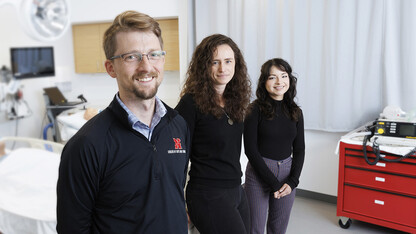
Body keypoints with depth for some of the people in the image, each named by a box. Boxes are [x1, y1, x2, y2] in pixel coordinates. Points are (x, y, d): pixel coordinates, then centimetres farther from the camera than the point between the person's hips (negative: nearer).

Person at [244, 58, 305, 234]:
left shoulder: (295, 112, 5)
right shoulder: (256, 110, -8)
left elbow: (299, 150, 7)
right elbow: (250, 149, -11)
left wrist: (292, 181, -6)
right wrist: (273, 183, -12)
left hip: (287, 172, 4)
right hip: (259, 173, -4)